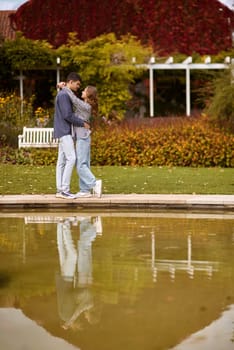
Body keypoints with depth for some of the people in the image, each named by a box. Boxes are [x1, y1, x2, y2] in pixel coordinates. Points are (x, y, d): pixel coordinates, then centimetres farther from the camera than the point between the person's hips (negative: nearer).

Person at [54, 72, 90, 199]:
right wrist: (83, 123, -10)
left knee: (62, 160, 6)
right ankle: (64, 189, -13)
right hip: (64, 131, -10)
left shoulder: (64, 94, 19)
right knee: (71, 158, -13)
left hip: (64, 132, 10)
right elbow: (68, 115, -19)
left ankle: (60, 190, 6)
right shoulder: (64, 95, -13)